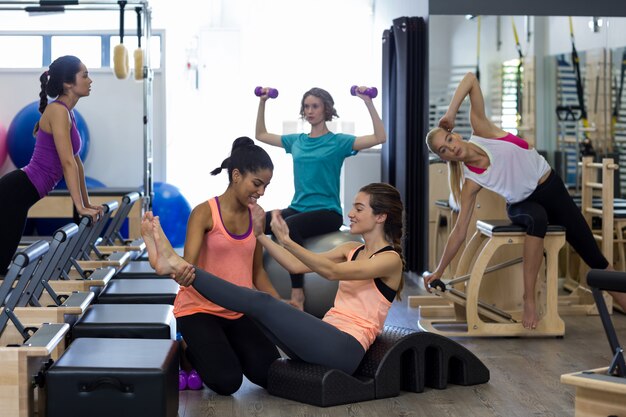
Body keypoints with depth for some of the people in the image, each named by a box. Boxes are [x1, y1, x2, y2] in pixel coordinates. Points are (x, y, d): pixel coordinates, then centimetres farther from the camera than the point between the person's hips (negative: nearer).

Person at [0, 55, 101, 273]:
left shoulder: (66, 113, 16)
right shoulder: (58, 111, -13)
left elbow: (76, 161, 22)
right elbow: (67, 162, -18)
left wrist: (87, 203, 24)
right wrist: (80, 206, -20)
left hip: (20, 192, 10)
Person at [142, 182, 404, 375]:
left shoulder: (390, 260, -5)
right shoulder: (352, 250, 20)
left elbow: (331, 272, -21)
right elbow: (296, 266, 11)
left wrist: (287, 241, -31)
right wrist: (261, 235, 3)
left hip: (345, 348, -8)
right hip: (325, 339, 8)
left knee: (261, 302, -20)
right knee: (254, 303, -8)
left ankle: (176, 264, -22)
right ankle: (172, 264, -15)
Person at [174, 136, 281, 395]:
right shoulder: (205, 213, -15)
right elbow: (188, 269, -26)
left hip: (238, 312, 6)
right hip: (199, 309, -6)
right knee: (227, 382, -21)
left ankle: (223, 348, 20)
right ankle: (193, 353, 11)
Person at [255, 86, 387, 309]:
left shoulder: (338, 142, 0)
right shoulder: (297, 141, 15)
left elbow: (380, 137, -12)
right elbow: (261, 135, 27)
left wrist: (368, 102, -18)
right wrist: (262, 103, 19)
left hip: (327, 212, -5)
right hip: (297, 208, 5)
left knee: (288, 226, -38)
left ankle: (297, 293, -34)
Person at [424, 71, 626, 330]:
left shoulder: (480, 129, -20)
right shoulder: (471, 182, -21)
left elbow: (471, 79, -22)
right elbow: (460, 231, -17)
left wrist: (450, 113, -27)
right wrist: (439, 271, -18)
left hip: (551, 188, 3)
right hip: (523, 204, -3)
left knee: (594, 257, 2)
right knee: (537, 219, -39)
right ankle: (529, 301, -35)